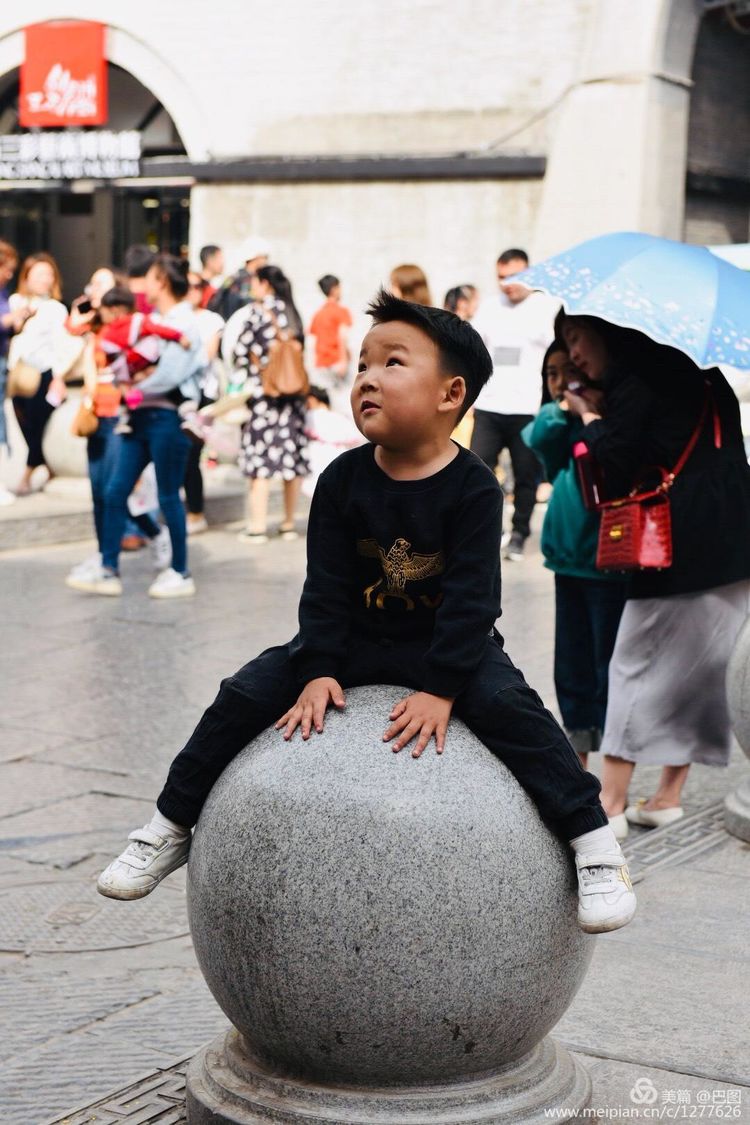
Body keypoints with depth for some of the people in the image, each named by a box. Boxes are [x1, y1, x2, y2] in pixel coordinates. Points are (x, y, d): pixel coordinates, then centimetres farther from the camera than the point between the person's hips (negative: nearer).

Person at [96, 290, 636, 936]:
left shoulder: (474, 489, -17)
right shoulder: (343, 481, -7)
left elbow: (471, 598, -20)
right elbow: (326, 586, -6)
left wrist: (442, 689, -27)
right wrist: (319, 671, -16)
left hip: (450, 645, -3)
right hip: (359, 639, 4)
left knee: (507, 702, -31)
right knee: (246, 693, -8)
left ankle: (595, 845, -23)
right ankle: (170, 830, 8)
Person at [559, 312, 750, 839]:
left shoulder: (633, 377, -6)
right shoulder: (687, 367, 20)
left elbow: (615, 467, -12)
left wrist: (590, 417, 3)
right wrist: (603, 417, 12)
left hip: (681, 545, -8)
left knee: (637, 664, -1)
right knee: (699, 668, 11)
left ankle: (611, 802, 1)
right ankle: (668, 796, 19)